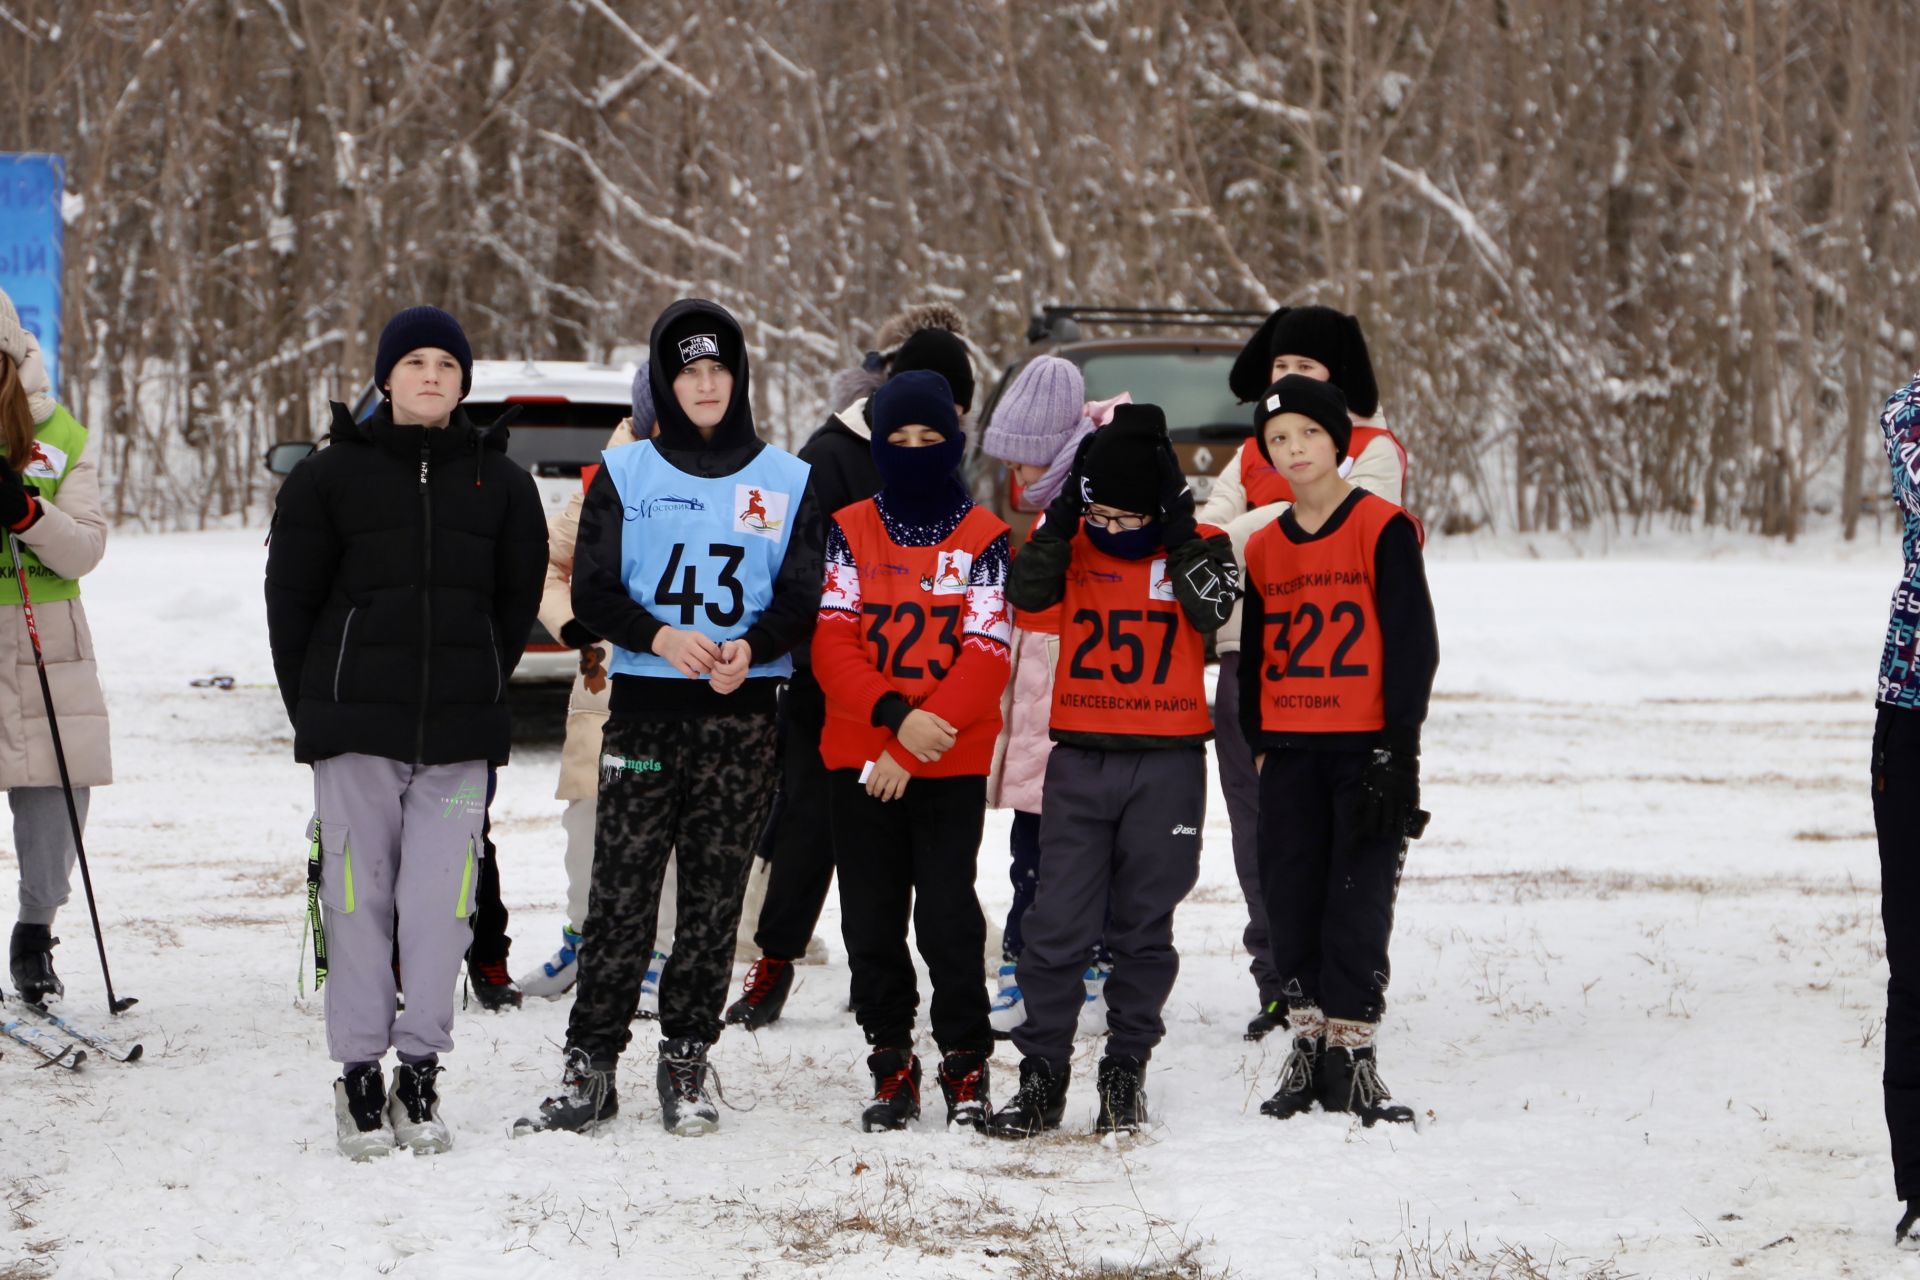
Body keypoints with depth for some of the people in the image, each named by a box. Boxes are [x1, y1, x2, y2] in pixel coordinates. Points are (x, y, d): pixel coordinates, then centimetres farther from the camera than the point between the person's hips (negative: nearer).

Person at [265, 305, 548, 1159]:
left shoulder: (500, 482, 9)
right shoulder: (331, 476, 4)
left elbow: (517, 603, 15)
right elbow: (290, 598, 7)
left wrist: (477, 692, 11)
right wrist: (314, 710, 4)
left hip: (459, 736, 1)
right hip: (355, 732, -1)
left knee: (439, 903, -2)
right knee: (358, 899, -1)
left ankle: (420, 1072, 6)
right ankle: (359, 1073, 6)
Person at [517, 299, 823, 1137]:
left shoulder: (787, 482, 10)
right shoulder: (624, 475, 8)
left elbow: (803, 598, 5)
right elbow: (592, 591, 3)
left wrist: (753, 645, -16)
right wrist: (659, 636, -16)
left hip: (742, 714, 1)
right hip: (644, 707, -1)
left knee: (715, 894, 2)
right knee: (620, 893, -5)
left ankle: (688, 1064, 10)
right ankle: (590, 1067, -2)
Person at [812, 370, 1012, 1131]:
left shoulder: (984, 538, 1)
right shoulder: (850, 531, 6)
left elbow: (986, 654, -6)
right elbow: (832, 641, -2)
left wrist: (916, 744, -14)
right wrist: (896, 716, -17)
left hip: (952, 762, -2)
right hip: (859, 757, 2)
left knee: (948, 913, -6)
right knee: (872, 919, 6)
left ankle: (965, 1063, 5)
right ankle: (891, 1062, 16)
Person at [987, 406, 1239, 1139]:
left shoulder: (1198, 549, 1)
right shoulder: (1071, 546, 4)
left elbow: (1210, 607, -18)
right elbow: (1027, 591, -14)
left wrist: (1176, 524, -15)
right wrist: (1065, 515, -16)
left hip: (1167, 764, -1)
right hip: (1080, 758, 1)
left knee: (1145, 927, 7)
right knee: (1057, 923, -2)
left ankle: (1126, 1071, 17)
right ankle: (1042, 1073, 5)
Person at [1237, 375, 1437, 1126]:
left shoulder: (1383, 529, -4)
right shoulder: (1264, 549, 12)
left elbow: (1412, 642, -7)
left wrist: (1397, 747, -11)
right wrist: (1259, 744, 10)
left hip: (1365, 747, -5)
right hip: (1290, 752, 5)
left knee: (1359, 900, -4)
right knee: (1291, 897, 5)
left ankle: (1352, 1051, 1)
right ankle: (1307, 1044, 14)